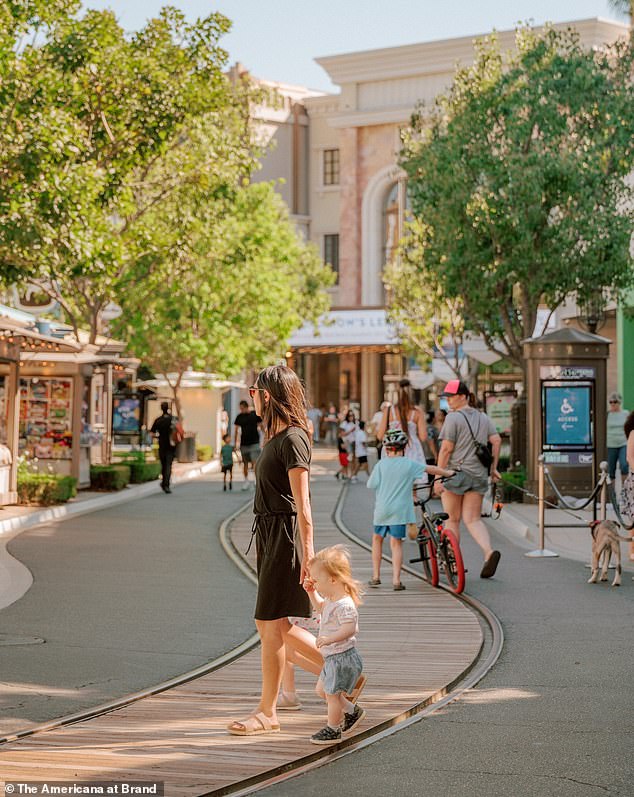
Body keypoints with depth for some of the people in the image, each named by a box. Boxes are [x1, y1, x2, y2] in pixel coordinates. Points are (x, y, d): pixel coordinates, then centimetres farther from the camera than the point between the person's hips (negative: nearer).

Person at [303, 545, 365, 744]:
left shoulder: (344, 604, -25)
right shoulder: (331, 599, 7)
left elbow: (350, 628, -33)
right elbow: (320, 606, 28)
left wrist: (330, 639, -40)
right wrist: (311, 592, 13)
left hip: (342, 658, -11)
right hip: (333, 657, 11)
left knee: (331, 694, 1)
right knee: (321, 690, 21)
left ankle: (332, 730, 16)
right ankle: (352, 711, 33)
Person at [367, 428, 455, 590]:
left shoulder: (381, 464, -3)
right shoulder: (409, 464, 0)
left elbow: (371, 484, -6)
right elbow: (431, 469, 9)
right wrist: (448, 473, 23)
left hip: (382, 508, 1)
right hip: (400, 509, 0)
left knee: (377, 538, 19)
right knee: (396, 543, 3)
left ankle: (376, 576, 19)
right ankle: (396, 580, -5)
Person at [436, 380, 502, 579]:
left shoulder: (453, 418, -9)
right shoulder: (483, 418, 11)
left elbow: (446, 449, -13)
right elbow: (496, 440, 4)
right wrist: (493, 467, 11)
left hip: (455, 473, -5)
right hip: (478, 475, 6)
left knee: (452, 520, 8)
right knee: (473, 520, 6)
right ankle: (489, 552, -18)